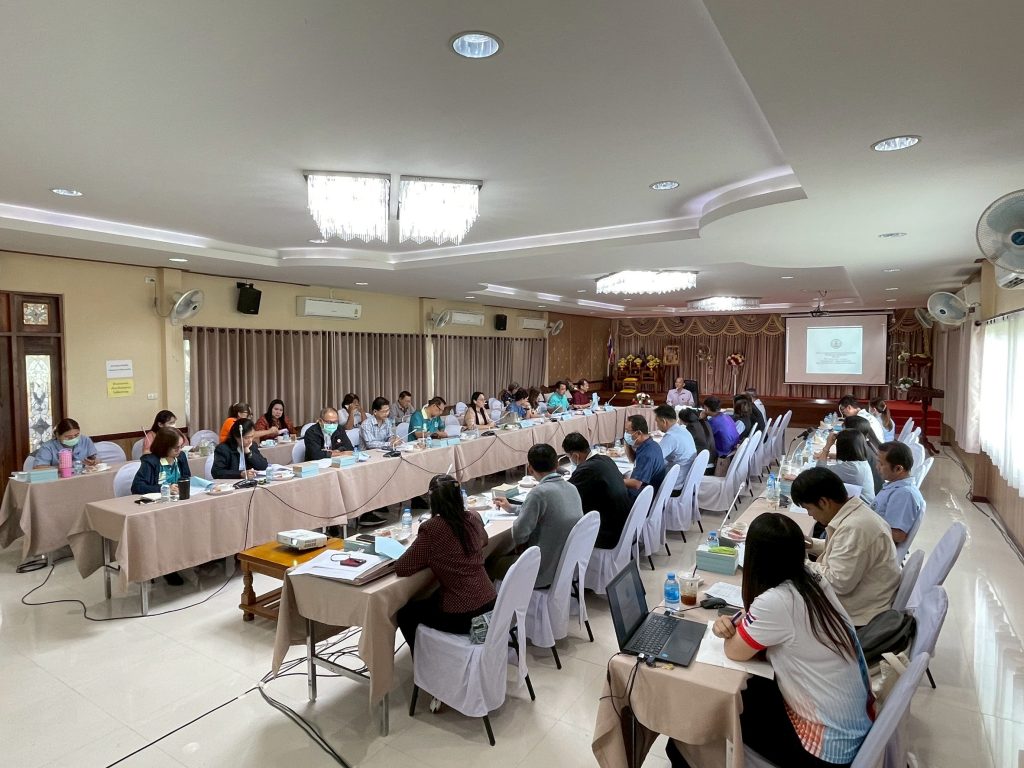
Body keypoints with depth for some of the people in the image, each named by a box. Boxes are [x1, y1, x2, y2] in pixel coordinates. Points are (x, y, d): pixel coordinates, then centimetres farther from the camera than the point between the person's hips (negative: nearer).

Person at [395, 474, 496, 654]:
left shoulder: (432, 529, -20)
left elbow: (402, 568, -16)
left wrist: (429, 558, 1)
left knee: (405, 613, 21)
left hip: (462, 617, -6)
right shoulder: (474, 519, -2)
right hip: (489, 604, 7)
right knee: (432, 599, 34)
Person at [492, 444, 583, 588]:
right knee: (510, 555, 27)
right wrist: (511, 508, 25)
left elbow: (519, 533, -19)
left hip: (546, 572, -8)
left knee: (491, 565, 14)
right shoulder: (572, 488, 0)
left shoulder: (540, 492, -25)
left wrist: (520, 543, 4)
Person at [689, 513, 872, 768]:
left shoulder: (775, 602, -32)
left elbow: (734, 651, -17)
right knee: (748, 687, 20)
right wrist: (735, 622, -8)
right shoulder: (810, 579, -8)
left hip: (830, 746, -7)